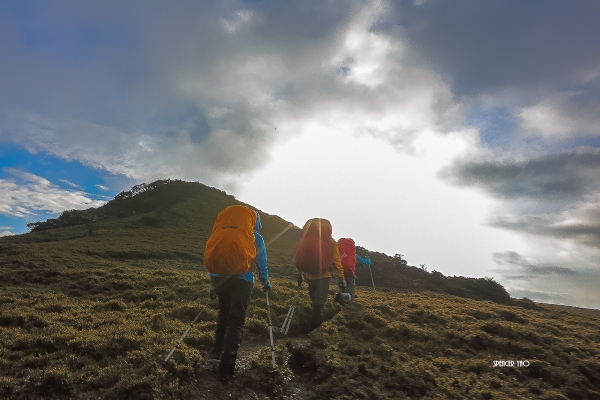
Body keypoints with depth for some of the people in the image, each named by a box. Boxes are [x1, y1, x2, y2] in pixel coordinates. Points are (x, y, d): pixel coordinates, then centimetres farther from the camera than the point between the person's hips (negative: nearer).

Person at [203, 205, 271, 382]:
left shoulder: (221, 232, 21)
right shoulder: (255, 237, 12)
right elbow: (261, 264, 14)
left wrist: (213, 286, 28)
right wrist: (266, 283, 31)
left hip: (218, 276, 4)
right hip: (241, 279, -4)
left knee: (224, 313, 27)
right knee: (236, 321, 3)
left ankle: (216, 349, 24)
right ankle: (226, 368, 1)